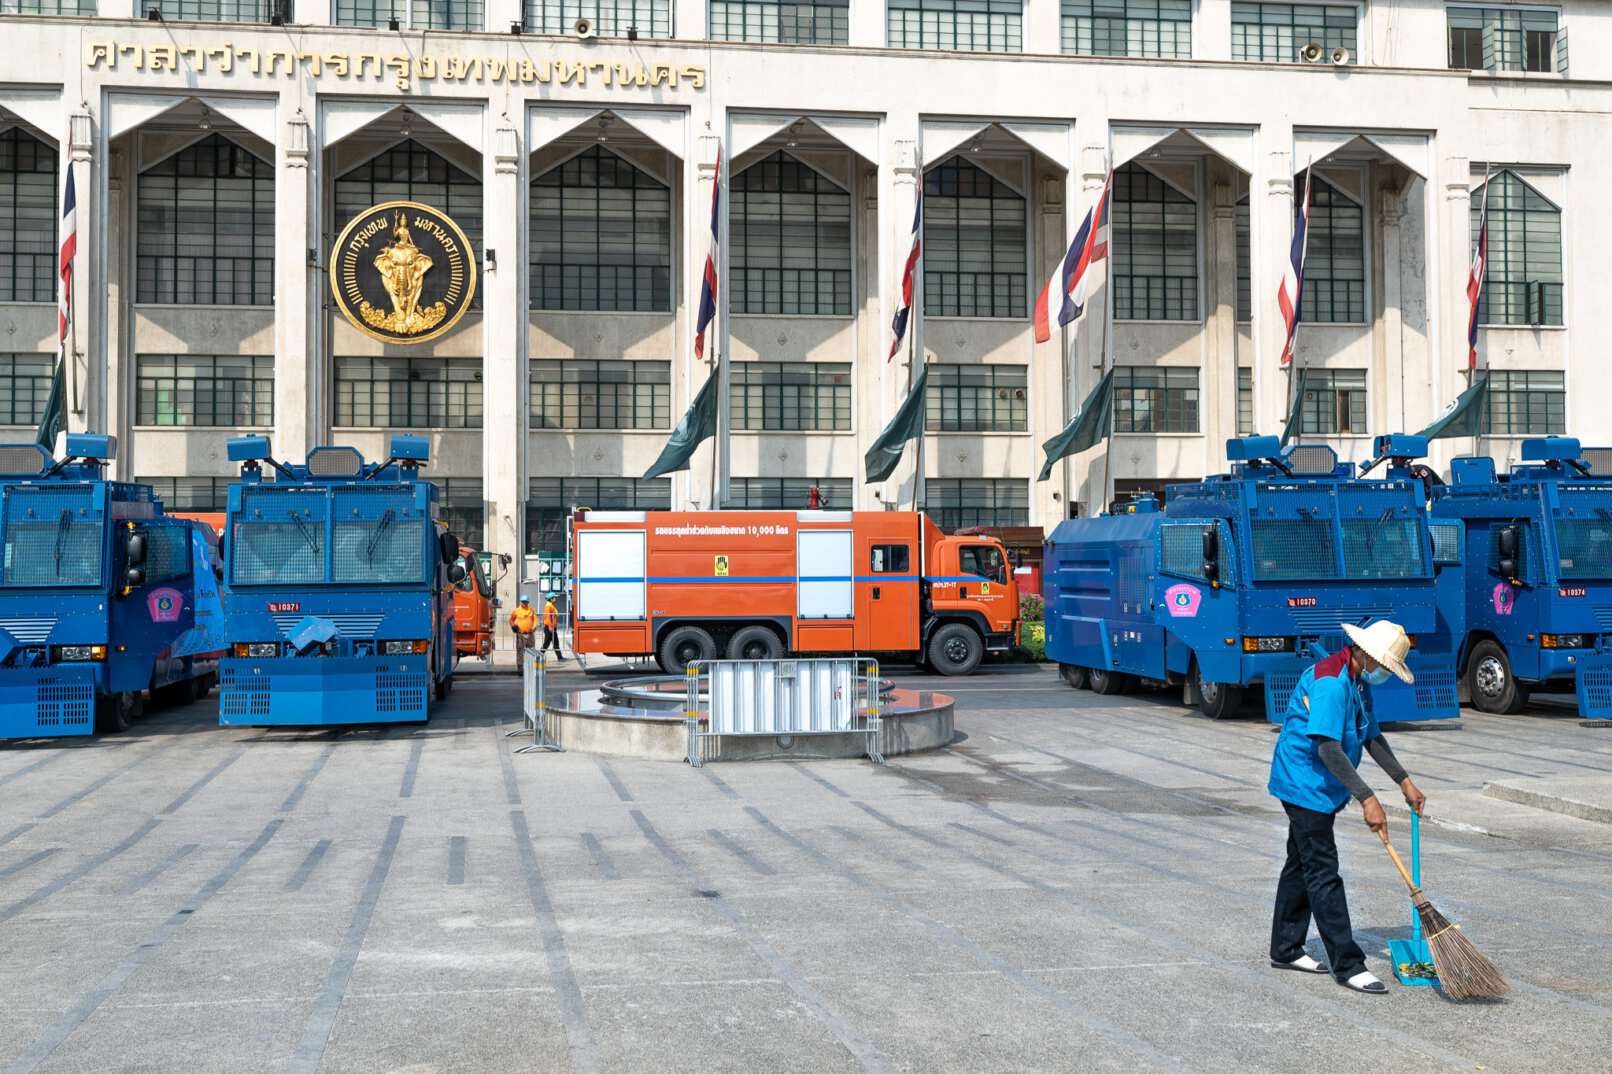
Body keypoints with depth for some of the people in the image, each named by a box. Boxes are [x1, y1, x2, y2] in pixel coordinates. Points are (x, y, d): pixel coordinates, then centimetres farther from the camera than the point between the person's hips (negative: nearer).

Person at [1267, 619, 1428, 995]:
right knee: (1323, 875, -8)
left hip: (1318, 789, 11)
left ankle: (1285, 950, 27)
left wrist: (1404, 781, 13)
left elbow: (1372, 738, 19)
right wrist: (1367, 799, -32)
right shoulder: (1330, 682, -24)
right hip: (1306, 786, -11)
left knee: (1300, 865, 17)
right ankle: (1348, 965, -6)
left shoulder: (1358, 681, 10)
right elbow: (1327, 747, -30)